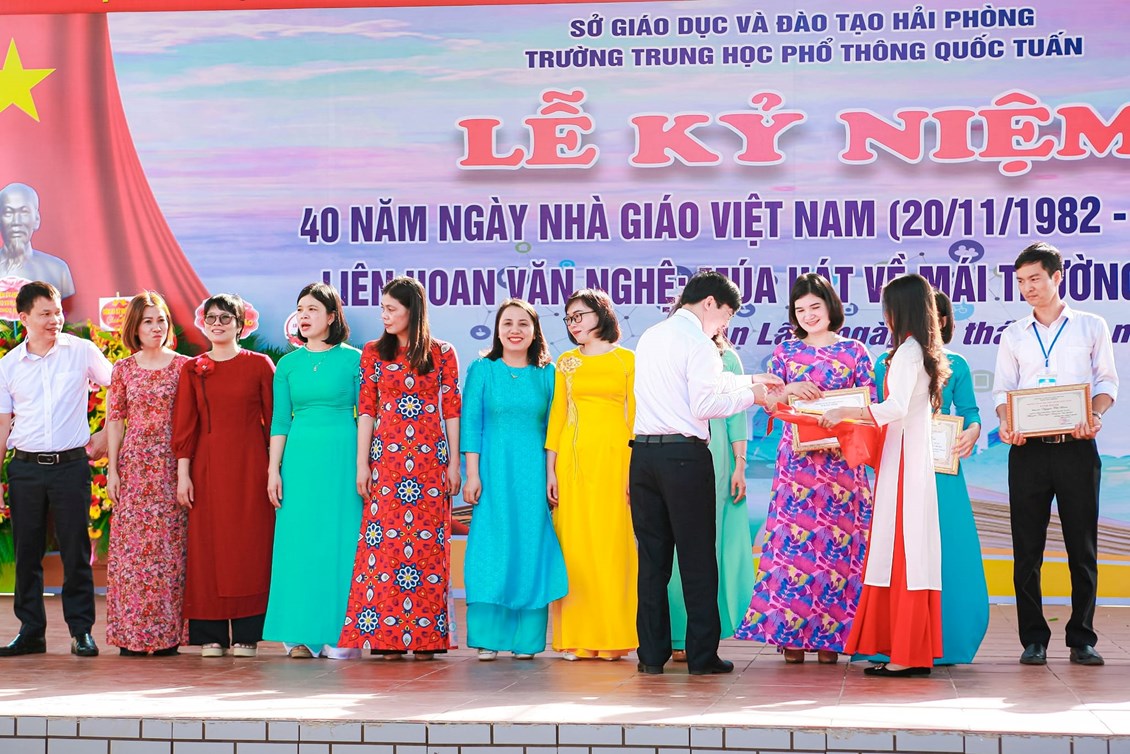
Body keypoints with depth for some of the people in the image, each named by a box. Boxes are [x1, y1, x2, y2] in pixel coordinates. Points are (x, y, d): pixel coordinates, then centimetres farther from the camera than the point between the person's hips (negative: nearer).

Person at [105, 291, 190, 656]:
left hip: (171, 465, -1)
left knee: (169, 545, -2)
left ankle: (167, 633, 3)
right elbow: (115, 420, 8)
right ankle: (132, 634, 1)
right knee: (131, 543, -2)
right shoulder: (123, 370, 8)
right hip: (134, 465, 1)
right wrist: (112, 469, 1)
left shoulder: (183, 366, 4)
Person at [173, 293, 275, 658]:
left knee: (249, 546, -2)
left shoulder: (259, 365, 4)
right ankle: (211, 635, 6)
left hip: (250, 466, -2)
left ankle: (246, 635, 4)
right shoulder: (193, 370, 9)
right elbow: (184, 426, 6)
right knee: (207, 546, 1)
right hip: (207, 467, 2)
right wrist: (183, 474, -2)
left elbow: (274, 420, 3)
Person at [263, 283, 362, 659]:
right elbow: (280, 421, 10)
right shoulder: (288, 364, 10)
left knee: (340, 541, -3)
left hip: (342, 456, -3)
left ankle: (338, 636, 3)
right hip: (300, 457, 3)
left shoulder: (353, 359, 1)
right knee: (299, 540, 0)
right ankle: (302, 635, 5)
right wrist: (273, 469, 3)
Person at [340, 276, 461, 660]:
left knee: (428, 542, -2)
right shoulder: (373, 352, 8)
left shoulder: (442, 354, 5)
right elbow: (366, 410, 5)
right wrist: (362, 464, -1)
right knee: (385, 542, -4)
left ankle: (425, 639, 2)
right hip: (386, 457, 1)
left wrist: (454, 463, 0)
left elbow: (451, 411, 5)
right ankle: (388, 639, -1)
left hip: (430, 456, -1)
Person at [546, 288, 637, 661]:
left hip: (614, 455, -2)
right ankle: (576, 638, 2)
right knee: (574, 543, 0)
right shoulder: (566, 362, 13)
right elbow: (556, 415, 10)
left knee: (612, 542, -4)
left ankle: (612, 636, 1)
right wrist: (550, 470, 2)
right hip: (572, 457, 2)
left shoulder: (626, 360, 5)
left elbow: (635, 414, 2)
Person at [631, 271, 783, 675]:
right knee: (697, 557, 0)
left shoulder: (650, 337, 18)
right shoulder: (698, 343, -7)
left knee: (652, 555, 8)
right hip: (685, 455, -7)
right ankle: (702, 654, 1)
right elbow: (704, 404, -14)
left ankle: (652, 653, 9)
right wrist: (749, 396, 0)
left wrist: (749, 380, 29)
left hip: (644, 453, 7)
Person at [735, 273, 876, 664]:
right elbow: (767, 400, 5)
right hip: (796, 455, 1)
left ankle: (829, 635, 1)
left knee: (837, 538, -4)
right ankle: (791, 633, -1)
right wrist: (790, 390, -16)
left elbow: (869, 407, 5)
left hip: (841, 456, -1)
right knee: (792, 534, -5)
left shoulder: (854, 351, 8)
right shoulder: (785, 351, 12)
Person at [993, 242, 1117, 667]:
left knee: (1082, 546, 1)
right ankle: (1033, 640, 7)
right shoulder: (1014, 336, 13)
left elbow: (1107, 381, 6)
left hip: (1076, 447, -2)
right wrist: (1006, 424, -10)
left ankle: (1082, 639, 8)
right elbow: (1002, 390, 10)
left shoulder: (1091, 327, 8)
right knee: (1027, 548, 1)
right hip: (1028, 450, 2)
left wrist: (1095, 417, -13)